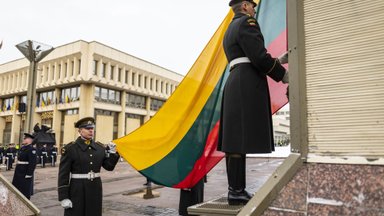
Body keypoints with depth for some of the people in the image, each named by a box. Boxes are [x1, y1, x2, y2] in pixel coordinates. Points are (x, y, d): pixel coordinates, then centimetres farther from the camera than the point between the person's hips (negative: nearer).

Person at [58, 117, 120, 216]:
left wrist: (113, 152, -8)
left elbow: (109, 166, 7)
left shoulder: (100, 147, 5)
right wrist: (64, 197, -12)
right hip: (77, 191, -4)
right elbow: (63, 174, -9)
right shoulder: (70, 148, -8)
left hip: (96, 190, 4)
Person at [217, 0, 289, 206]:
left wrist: (276, 61, 26)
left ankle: (235, 188, 11)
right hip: (247, 86, -10)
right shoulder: (246, 23, -3)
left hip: (236, 85, 10)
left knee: (234, 138, 5)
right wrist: (283, 74, -2)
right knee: (241, 139, -11)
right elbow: (259, 57, -14)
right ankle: (236, 191, -8)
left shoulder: (229, 31, 27)